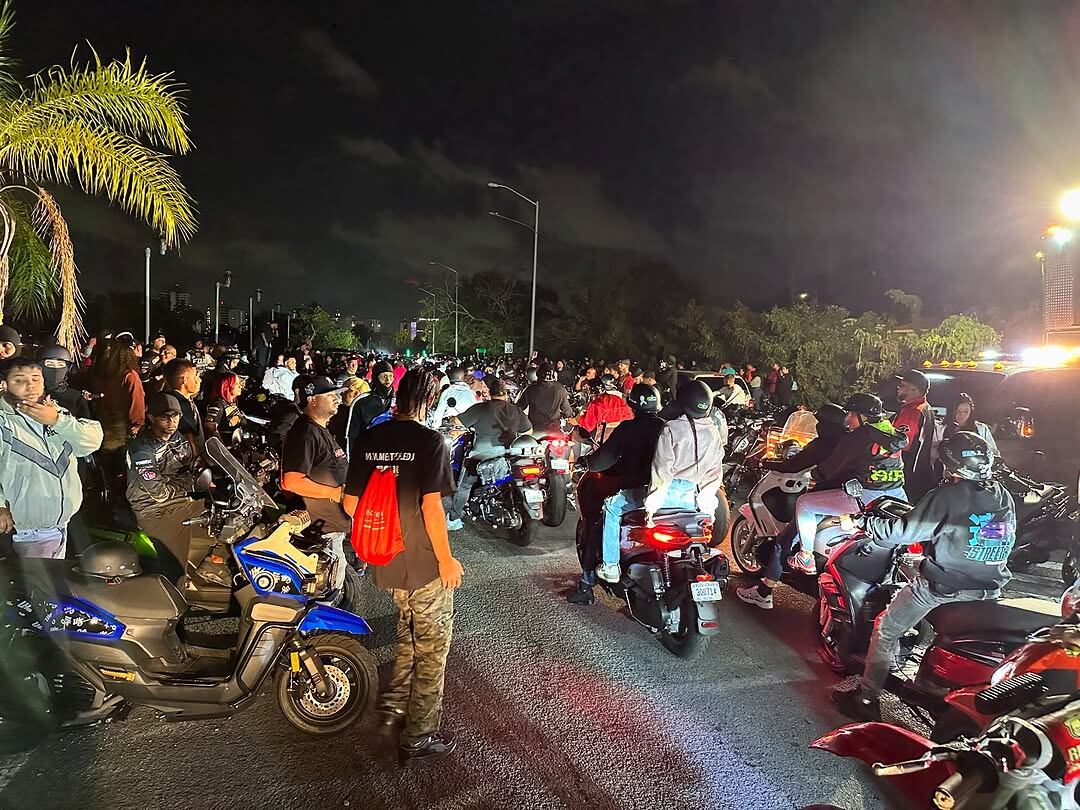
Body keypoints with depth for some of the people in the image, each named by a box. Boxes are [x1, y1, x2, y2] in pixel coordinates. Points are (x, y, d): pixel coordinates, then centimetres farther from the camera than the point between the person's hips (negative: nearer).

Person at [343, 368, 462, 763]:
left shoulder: (367, 439, 1)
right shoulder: (429, 440, -17)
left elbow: (351, 503, 5)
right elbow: (431, 507, -20)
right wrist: (447, 559, -10)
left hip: (386, 559, 6)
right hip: (425, 562, -6)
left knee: (408, 633, 28)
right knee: (432, 646, 10)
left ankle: (393, 706, 32)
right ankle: (419, 736, 19)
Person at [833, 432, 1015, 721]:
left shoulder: (947, 495, -15)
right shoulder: (1006, 499, 6)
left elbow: (903, 531, -14)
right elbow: (1006, 542, 19)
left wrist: (865, 522, 0)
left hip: (941, 584, -6)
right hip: (990, 588, 7)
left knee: (885, 630, 6)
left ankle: (867, 699, 9)